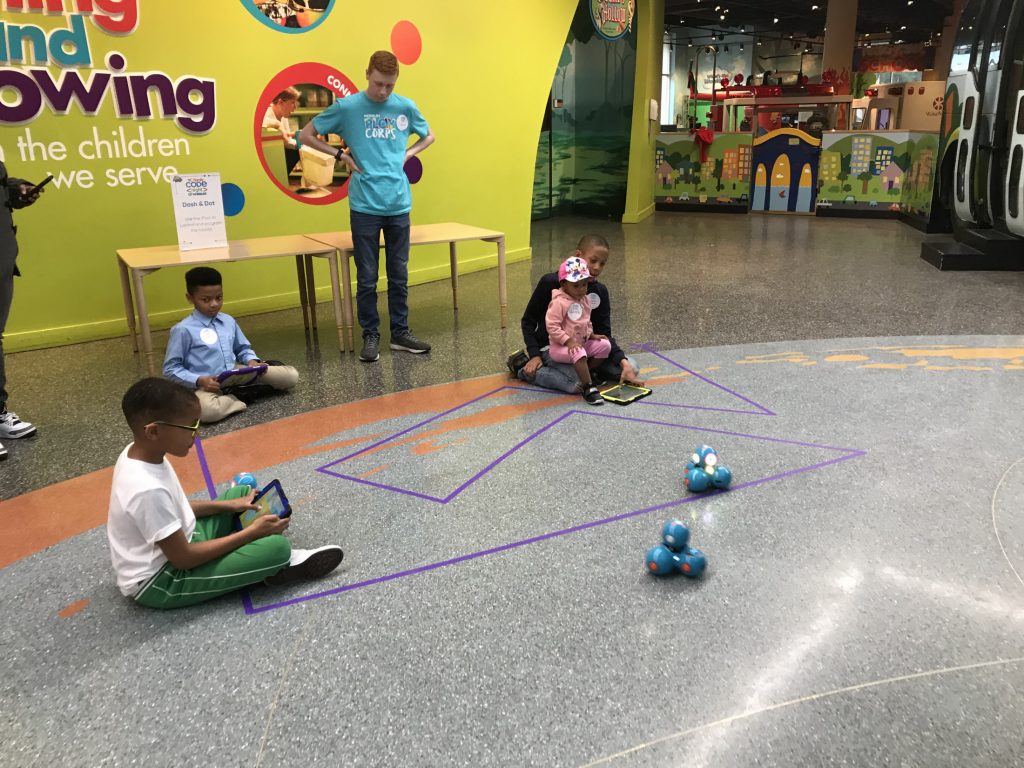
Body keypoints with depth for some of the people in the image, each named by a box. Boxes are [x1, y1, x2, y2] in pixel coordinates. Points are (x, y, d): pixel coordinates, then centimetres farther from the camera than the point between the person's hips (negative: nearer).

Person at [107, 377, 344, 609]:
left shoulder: (138, 454, -5)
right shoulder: (148, 489, -32)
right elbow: (183, 559, -25)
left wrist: (228, 505, 3)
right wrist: (253, 531, -19)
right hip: (158, 583, -10)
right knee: (277, 547, -25)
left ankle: (276, 560, 1)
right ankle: (283, 565, 7)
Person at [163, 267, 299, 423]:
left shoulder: (229, 321, 9)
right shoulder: (183, 330, -8)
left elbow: (243, 348, 21)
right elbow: (170, 369, -6)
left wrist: (252, 362, -2)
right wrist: (199, 380, -20)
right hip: (208, 385, -5)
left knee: (291, 376, -5)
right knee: (208, 410, -42)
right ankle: (241, 395, -12)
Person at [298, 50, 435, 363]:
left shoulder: (406, 107, 6)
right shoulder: (347, 107, -1)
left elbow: (428, 136, 24)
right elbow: (306, 135, 7)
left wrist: (407, 154, 7)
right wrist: (341, 154, -2)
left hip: (399, 204, 2)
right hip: (365, 205, -2)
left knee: (399, 274, 9)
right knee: (367, 278, 2)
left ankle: (400, 332, 20)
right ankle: (370, 336, 13)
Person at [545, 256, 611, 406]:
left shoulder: (584, 300, 9)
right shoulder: (559, 302, -18)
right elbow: (551, 326, -23)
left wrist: (591, 335, 4)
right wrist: (568, 341, -27)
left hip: (583, 343, 8)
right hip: (560, 347, -8)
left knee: (605, 345, -5)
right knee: (579, 354, -36)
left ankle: (585, 374, 5)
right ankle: (588, 388, -29)